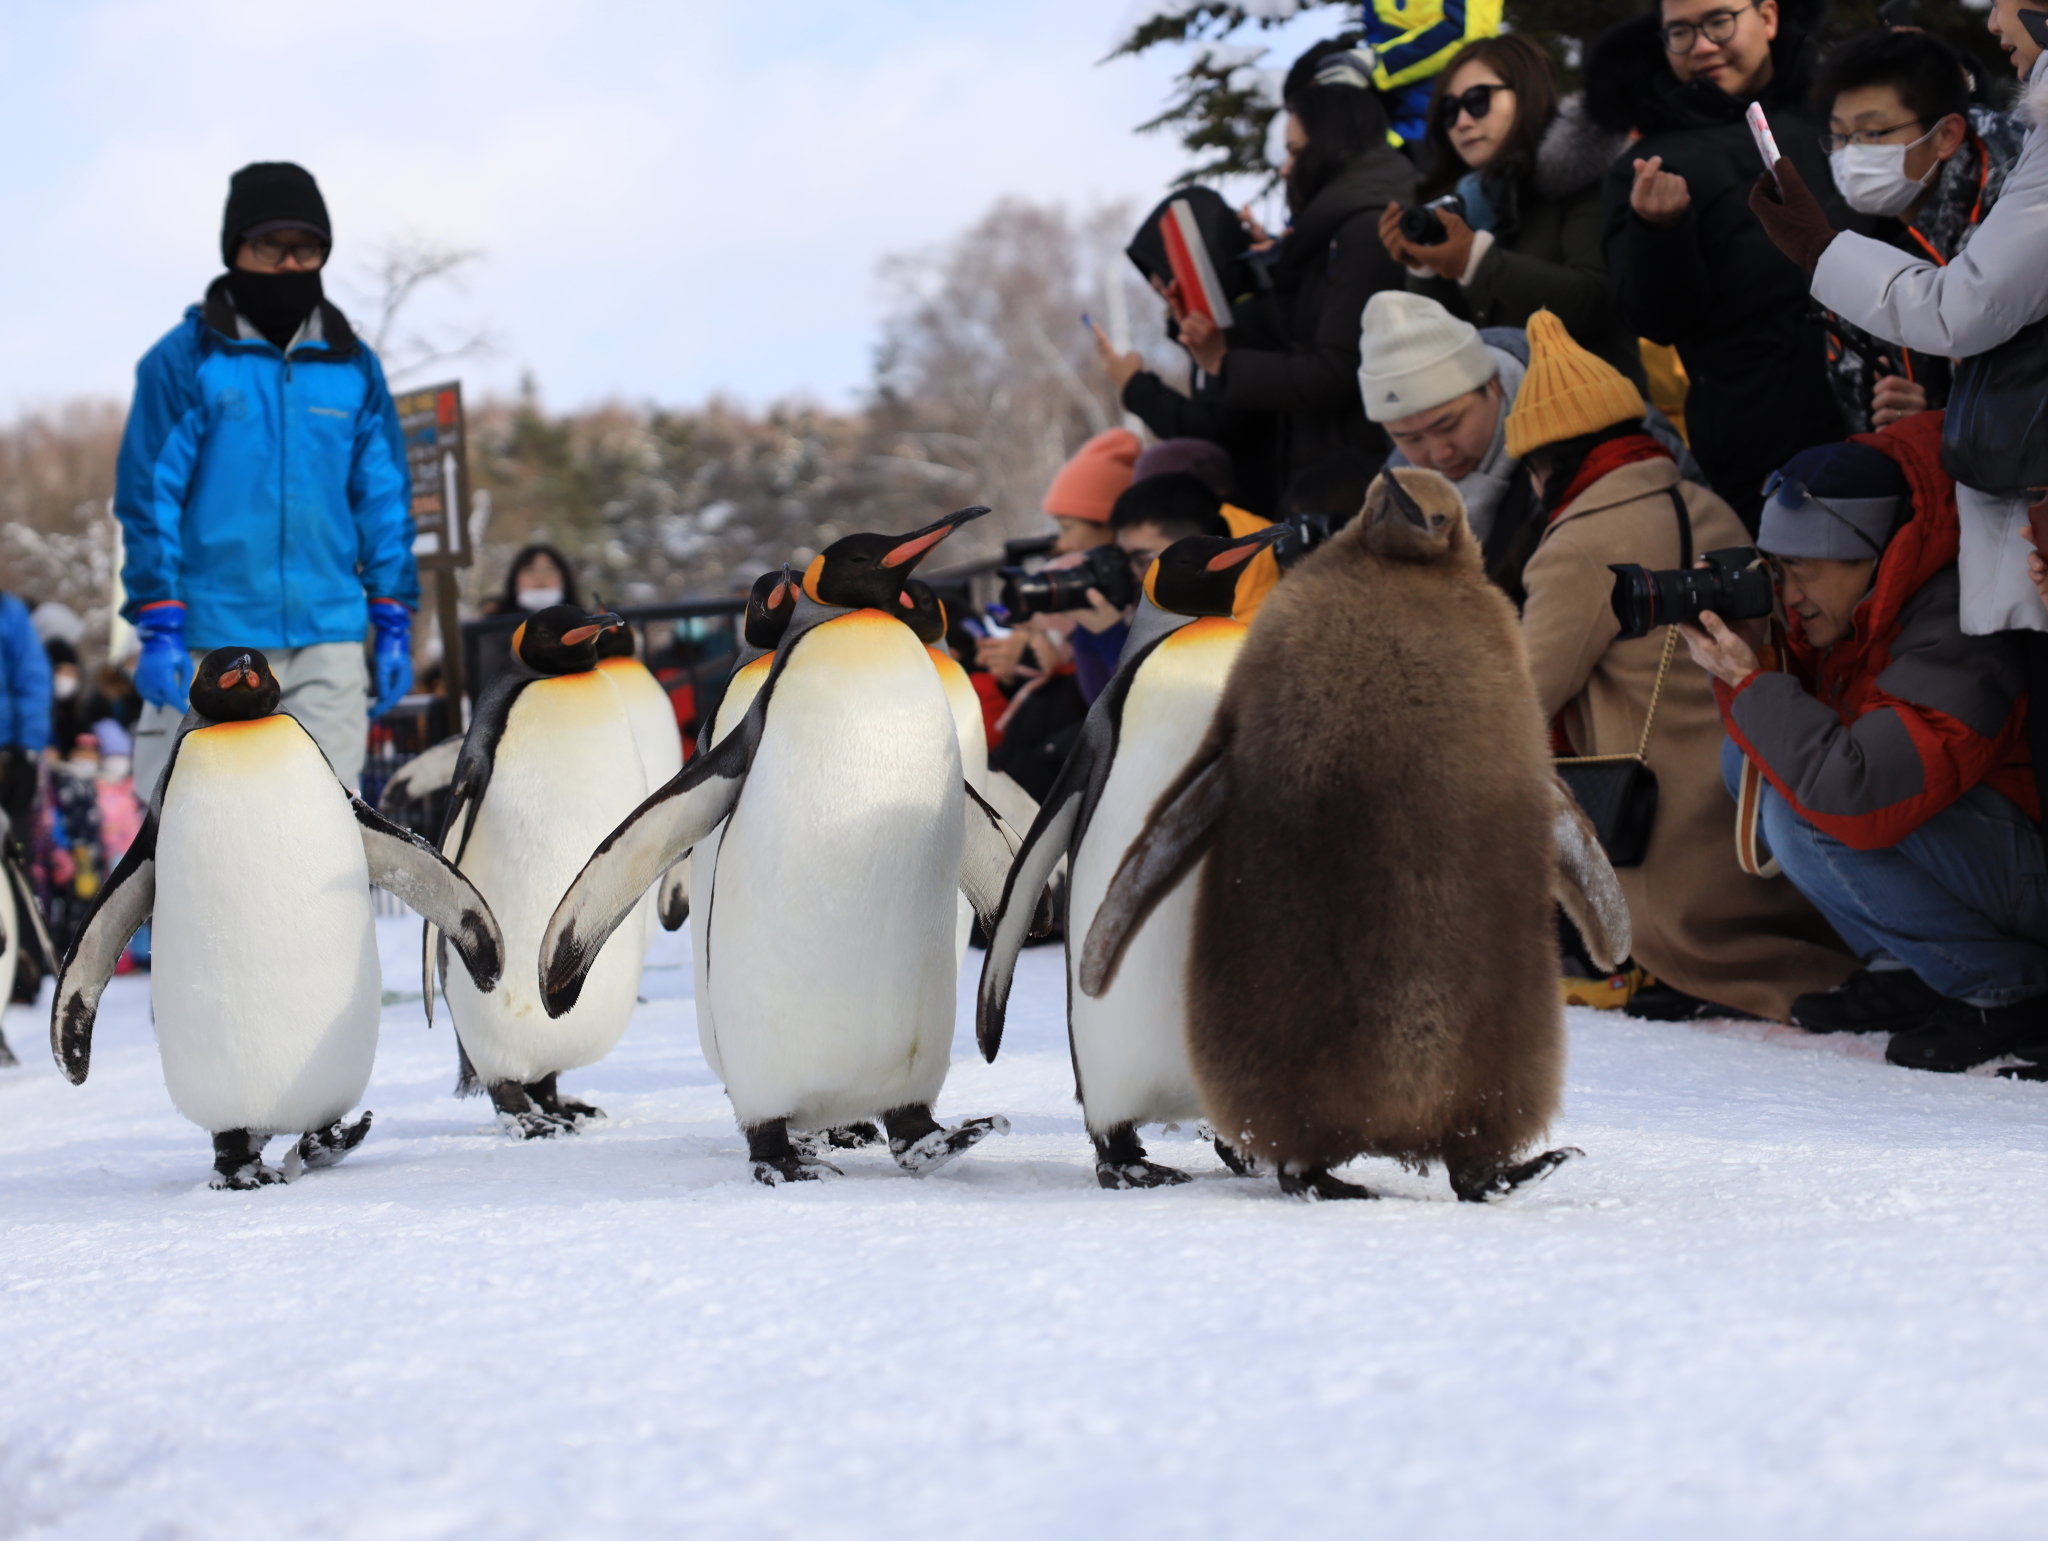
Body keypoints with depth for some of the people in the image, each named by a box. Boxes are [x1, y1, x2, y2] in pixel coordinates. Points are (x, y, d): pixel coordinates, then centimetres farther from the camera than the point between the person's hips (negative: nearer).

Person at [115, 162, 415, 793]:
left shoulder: (353, 367, 11)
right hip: (213, 635, -3)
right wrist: (158, 628, -8)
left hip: (328, 631, 3)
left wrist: (393, 624, 9)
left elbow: (383, 499, 14)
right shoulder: (185, 360, -1)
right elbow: (147, 498, -2)